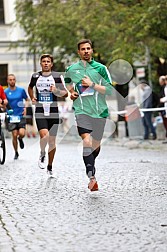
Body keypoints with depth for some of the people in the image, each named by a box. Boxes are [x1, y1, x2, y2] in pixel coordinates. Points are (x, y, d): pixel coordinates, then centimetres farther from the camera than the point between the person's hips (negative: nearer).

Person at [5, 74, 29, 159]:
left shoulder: (21, 90, 1)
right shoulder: (5, 92, 1)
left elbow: (27, 100, 13)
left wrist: (25, 108, -1)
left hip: (21, 115, 0)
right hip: (12, 116, 0)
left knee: (21, 133, -15)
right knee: (14, 135, -2)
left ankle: (20, 139, 23)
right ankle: (16, 153, 16)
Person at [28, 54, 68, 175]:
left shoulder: (57, 77, -1)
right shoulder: (35, 76, 5)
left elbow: (65, 93, 2)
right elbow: (30, 87, 26)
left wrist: (56, 90, -17)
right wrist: (32, 98, 9)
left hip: (53, 112, 0)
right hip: (40, 112, 0)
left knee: (52, 141, 6)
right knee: (44, 136, -23)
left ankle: (50, 166, 22)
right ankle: (42, 154, 8)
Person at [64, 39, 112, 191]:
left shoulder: (100, 68, 3)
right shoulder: (71, 69, 7)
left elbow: (109, 89, -1)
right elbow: (67, 82, 29)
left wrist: (92, 85, -12)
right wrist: (71, 91, 10)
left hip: (99, 111, 2)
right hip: (82, 110, -2)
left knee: (96, 144, 14)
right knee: (87, 141, -22)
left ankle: (90, 165, 43)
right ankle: (92, 176, -25)